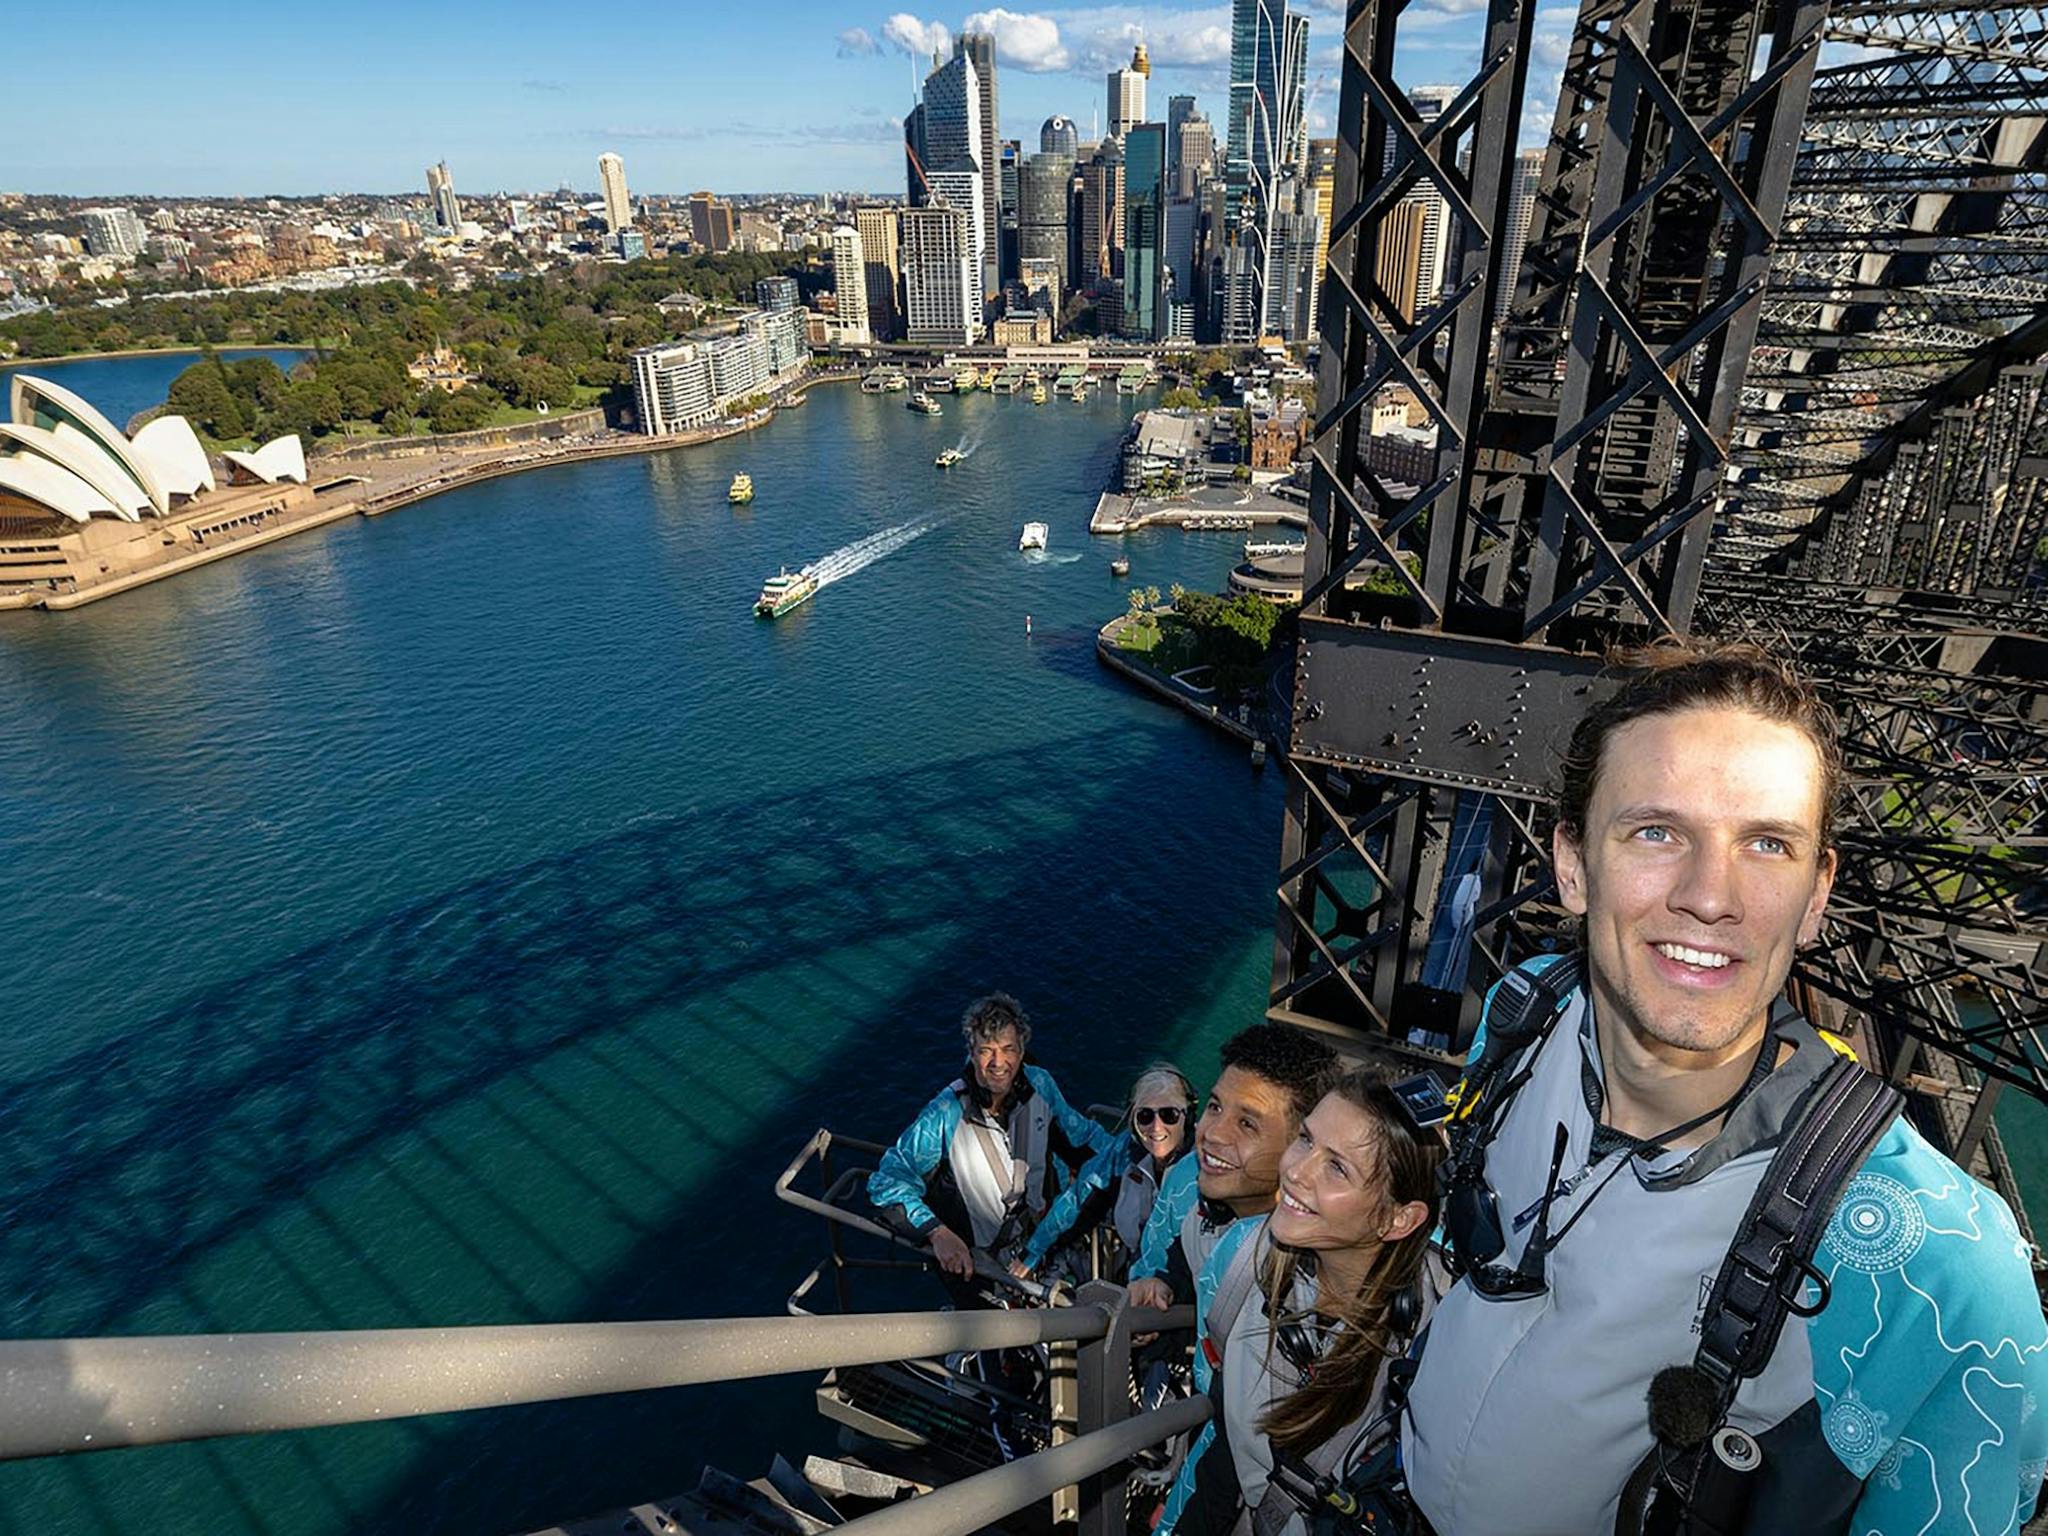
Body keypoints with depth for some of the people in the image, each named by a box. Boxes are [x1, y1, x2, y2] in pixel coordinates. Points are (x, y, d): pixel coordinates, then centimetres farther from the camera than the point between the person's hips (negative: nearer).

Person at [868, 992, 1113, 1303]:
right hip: (970, 1262, -4)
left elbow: (1080, 1132, 11)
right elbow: (887, 1180, -22)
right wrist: (938, 1233, -33)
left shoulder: (1039, 1085, -8)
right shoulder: (945, 1115, -22)